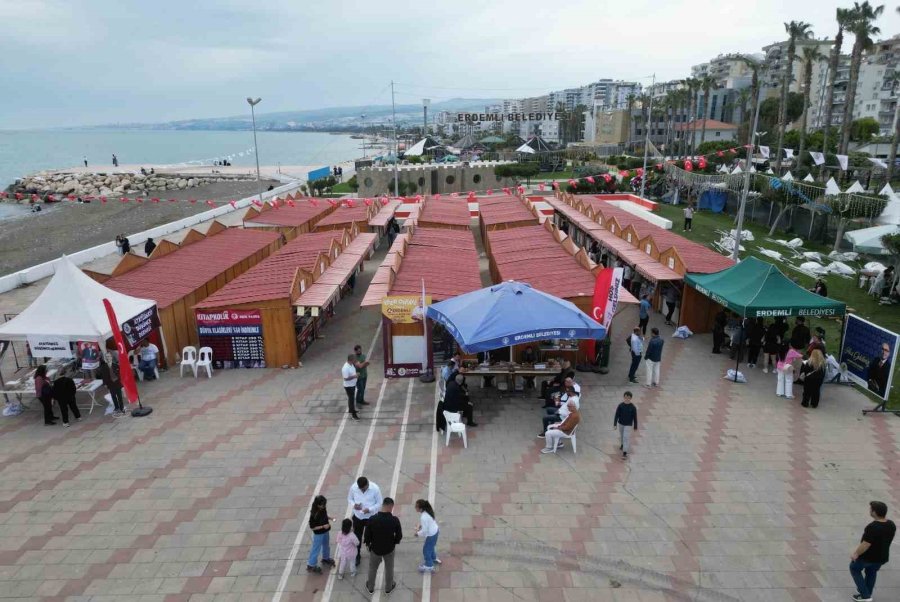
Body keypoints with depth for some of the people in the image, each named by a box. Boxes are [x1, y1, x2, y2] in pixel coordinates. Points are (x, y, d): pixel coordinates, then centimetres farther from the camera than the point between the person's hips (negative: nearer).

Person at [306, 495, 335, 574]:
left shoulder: (323, 509, -13)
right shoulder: (314, 515, -32)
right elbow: (312, 527, -24)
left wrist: (330, 518, -9)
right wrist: (323, 526, -28)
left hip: (326, 532, 7)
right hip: (318, 534, -7)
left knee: (326, 546, 27)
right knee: (316, 549, 10)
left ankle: (326, 559, 52)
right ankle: (311, 566, 30)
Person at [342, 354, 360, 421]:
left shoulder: (351, 364, 0)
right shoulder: (345, 368, -29)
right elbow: (346, 378, -27)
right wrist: (354, 376, -29)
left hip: (353, 385, 9)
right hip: (348, 386, -9)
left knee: (351, 398, 24)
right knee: (351, 399, -1)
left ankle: (351, 410, 42)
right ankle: (353, 415, 7)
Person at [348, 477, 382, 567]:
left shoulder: (375, 488, -25)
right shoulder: (353, 487, -18)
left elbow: (379, 503, -14)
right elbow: (349, 499, 0)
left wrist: (369, 509, -29)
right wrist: (354, 505, -22)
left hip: (370, 517, -2)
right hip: (357, 517, 2)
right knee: (357, 537, 16)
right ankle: (356, 556, 39)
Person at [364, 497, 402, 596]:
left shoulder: (372, 519, -25)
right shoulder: (395, 520, -25)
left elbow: (367, 534, -12)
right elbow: (399, 536, -13)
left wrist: (368, 544, 8)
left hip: (375, 548, 0)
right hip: (389, 549, 0)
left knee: (372, 568, 26)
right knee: (389, 569, 25)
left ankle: (370, 588, 45)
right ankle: (388, 588, 44)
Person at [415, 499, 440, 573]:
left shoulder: (424, 517, -35)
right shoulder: (427, 511, -9)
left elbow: (424, 531, -24)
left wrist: (418, 534, -7)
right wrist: (419, 526, 4)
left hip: (431, 534, -8)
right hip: (435, 531, 8)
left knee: (426, 550, 13)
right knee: (430, 547, 30)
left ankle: (429, 566, 31)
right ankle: (434, 558, 54)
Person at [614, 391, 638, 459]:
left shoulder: (632, 407, -15)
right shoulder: (620, 405, -12)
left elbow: (635, 417, -6)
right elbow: (617, 415, -7)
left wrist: (635, 427, 0)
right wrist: (615, 424, -10)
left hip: (628, 425, -3)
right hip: (621, 423, 3)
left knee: (626, 437, -7)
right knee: (621, 435, 21)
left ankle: (625, 452, -2)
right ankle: (622, 445, 49)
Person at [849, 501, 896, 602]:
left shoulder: (872, 527, -34)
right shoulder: (892, 525, -9)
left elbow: (865, 545, -28)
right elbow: (886, 539, 6)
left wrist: (855, 554, -12)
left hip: (868, 556, -6)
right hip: (882, 557, 6)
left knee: (854, 568, 20)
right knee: (872, 572, 30)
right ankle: (867, 593, 46)